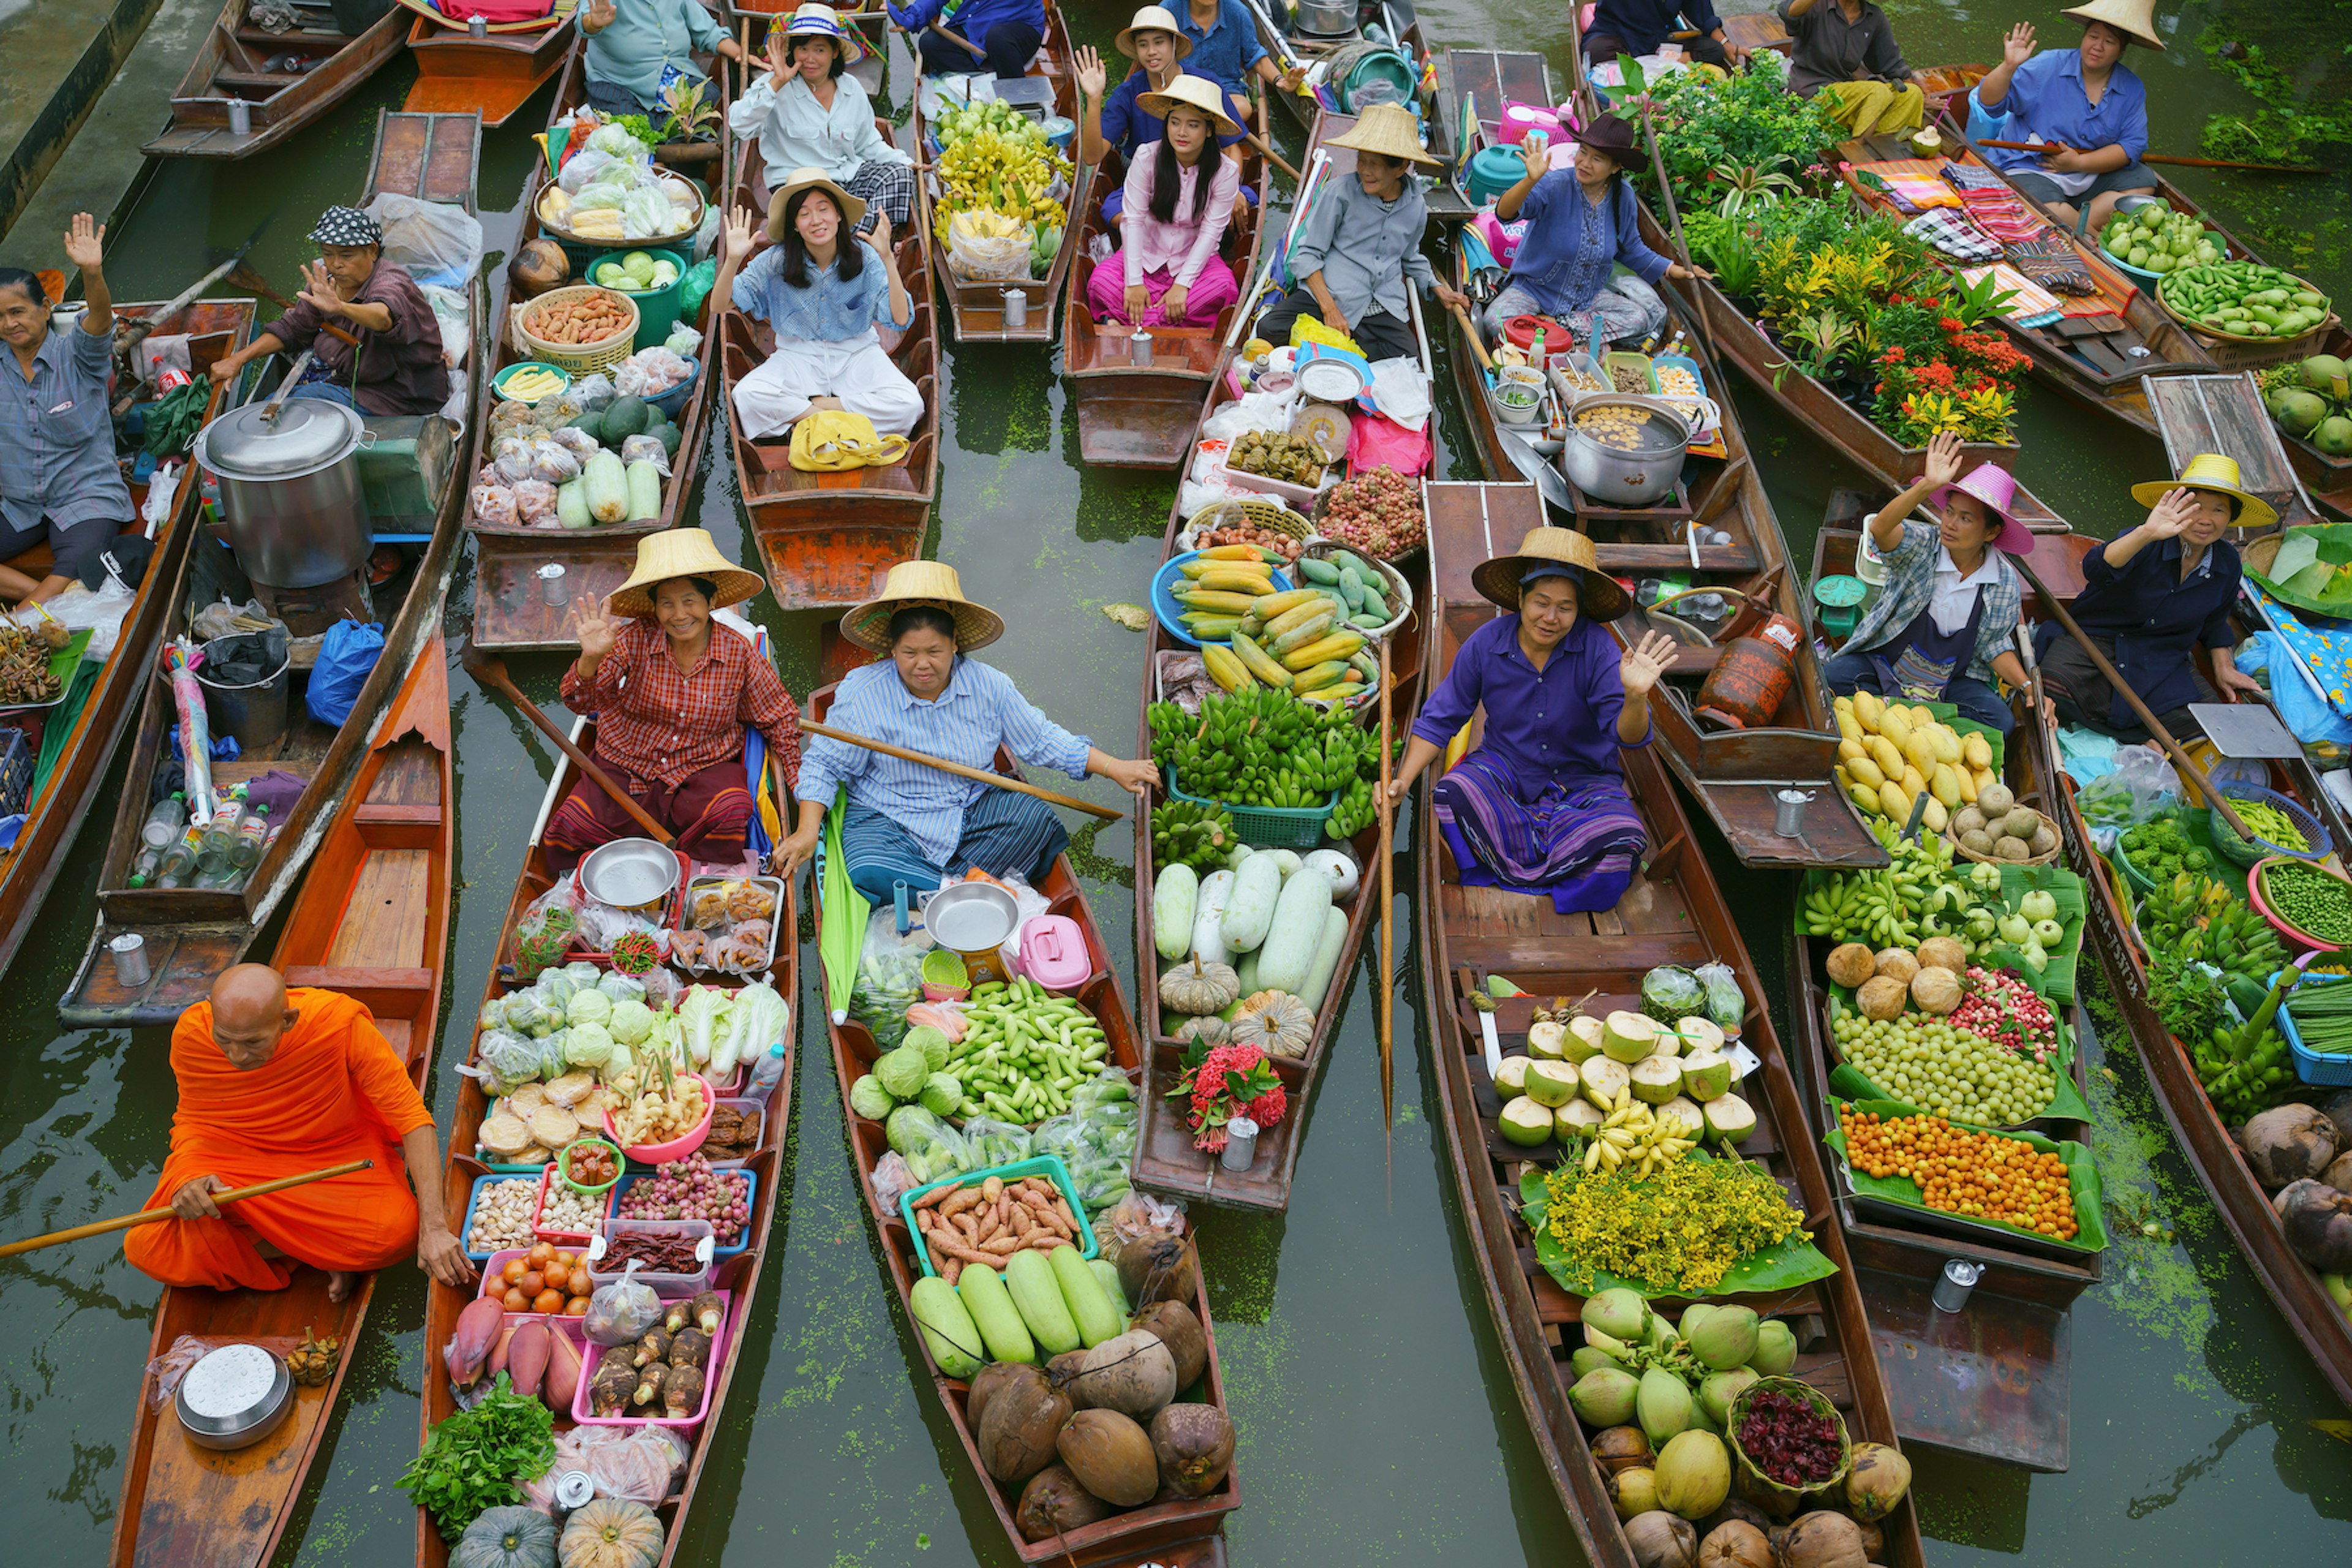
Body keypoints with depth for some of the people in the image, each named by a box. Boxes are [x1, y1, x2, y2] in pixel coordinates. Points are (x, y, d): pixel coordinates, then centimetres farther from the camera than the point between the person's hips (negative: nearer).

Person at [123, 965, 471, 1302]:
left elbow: (412, 1115, -25)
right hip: (240, 1160, 3)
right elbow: (193, 1118, -1)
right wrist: (187, 1176, -26)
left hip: (336, 1154, -2)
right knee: (147, 1249, -21)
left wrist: (433, 1227, -32)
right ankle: (327, 1244, -6)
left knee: (398, 1232, -32)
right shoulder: (191, 1034, -20)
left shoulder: (339, 1023, -27)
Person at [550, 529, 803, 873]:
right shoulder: (634, 640, -9)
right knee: (566, 832, -21)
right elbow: (581, 702, -18)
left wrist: (791, 789, 3)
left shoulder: (738, 652, -5)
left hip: (705, 769, 0)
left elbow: (780, 718, 8)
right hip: (626, 768, 0)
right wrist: (591, 659, -39)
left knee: (732, 817, -32)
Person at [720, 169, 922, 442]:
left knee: (908, 405, -27)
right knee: (746, 397, -30)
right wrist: (733, 260, -30)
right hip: (797, 356, -1)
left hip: (856, 354, 1)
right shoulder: (776, 262, -10)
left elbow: (901, 320, -23)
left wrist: (887, 258, -34)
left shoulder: (865, 258, -12)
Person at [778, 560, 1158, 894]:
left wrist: (1116, 769, -2)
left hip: (973, 812, 3)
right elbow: (824, 765, -3)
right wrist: (808, 830, -17)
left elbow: (1043, 741, 4)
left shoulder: (988, 686, -4)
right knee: (869, 873, -34)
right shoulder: (863, 694, -12)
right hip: (888, 821, -3)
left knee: (1034, 816, -24)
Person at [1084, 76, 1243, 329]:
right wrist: (1134, 282, -21)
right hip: (1146, 254, 0)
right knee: (1101, 281, -27)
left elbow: (1211, 232, -12)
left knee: (1224, 287, -34)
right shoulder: (1147, 157, -11)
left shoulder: (1226, 172, -10)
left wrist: (1182, 284, -23)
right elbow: (1133, 220, -13)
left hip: (1194, 258, 0)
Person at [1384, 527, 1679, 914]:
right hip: (1505, 767, 1)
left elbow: (1626, 734, -23)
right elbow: (1439, 720, -2)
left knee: (1617, 835, -30)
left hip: (1583, 778, -1)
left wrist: (1635, 698, -46)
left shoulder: (1597, 648, -17)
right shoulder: (1485, 644, -11)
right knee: (1454, 793, -31)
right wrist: (1402, 782, -13)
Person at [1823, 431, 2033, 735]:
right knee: (1827, 679, -29)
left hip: (1953, 682, 2)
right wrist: (1928, 485, -50)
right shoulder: (1923, 544, -13)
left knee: (2001, 720, -26)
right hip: (1883, 663, -2)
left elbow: (1994, 646, 4)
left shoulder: (2005, 582, -5)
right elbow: (1881, 529, -37)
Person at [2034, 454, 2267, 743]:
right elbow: (2096, 569, -41)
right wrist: (2147, 533, -53)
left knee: (2210, 725, -20)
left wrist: (2224, 667, 11)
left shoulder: (2228, 565, 2)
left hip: (2163, 661, 5)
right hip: (2093, 640, -5)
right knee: (2053, 688, -35)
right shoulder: (2147, 546, -17)